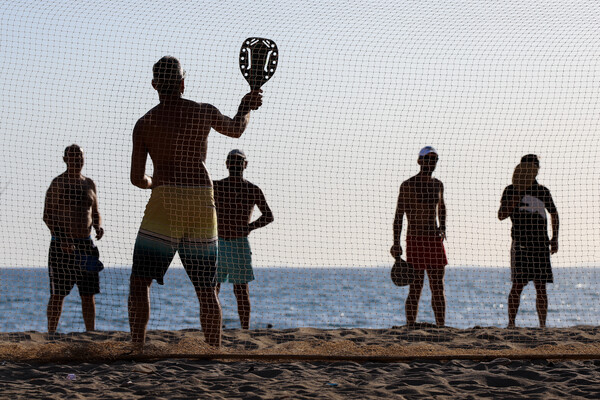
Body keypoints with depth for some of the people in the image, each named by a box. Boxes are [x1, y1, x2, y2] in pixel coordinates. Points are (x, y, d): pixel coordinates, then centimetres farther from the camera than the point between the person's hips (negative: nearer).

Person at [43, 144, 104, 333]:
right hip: (62, 245, -5)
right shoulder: (57, 183, -5)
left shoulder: (89, 184, 12)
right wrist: (61, 239, -19)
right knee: (58, 294, -3)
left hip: (85, 244, 5)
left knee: (88, 294, 4)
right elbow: (47, 215, -8)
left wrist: (98, 227, -4)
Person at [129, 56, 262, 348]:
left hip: (165, 202, -2)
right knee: (206, 290, 9)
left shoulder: (144, 123, 3)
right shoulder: (204, 112, 6)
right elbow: (235, 129, 28)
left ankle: (137, 350, -9)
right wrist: (246, 107, 48)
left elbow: (137, 178, 2)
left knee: (139, 282, 3)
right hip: (202, 203, 2)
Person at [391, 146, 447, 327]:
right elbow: (399, 214, -6)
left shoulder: (438, 185, 13)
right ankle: (410, 328, -3)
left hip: (435, 240, 6)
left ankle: (441, 327, 8)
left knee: (438, 287, 5)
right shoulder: (408, 185, -5)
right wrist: (396, 243, -11)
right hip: (415, 240, -6)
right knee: (415, 288, -7)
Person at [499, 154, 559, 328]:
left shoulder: (543, 191, 12)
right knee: (518, 285, -8)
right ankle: (511, 322, -3)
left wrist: (555, 238, 16)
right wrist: (518, 195, -14)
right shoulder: (511, 190, 4)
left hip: (541, 244, 3)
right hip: (520, 244, -3)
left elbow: (554, 214, 25)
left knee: (541, 287, 1)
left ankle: (543, 325, 4)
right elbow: (501, 215, -5)